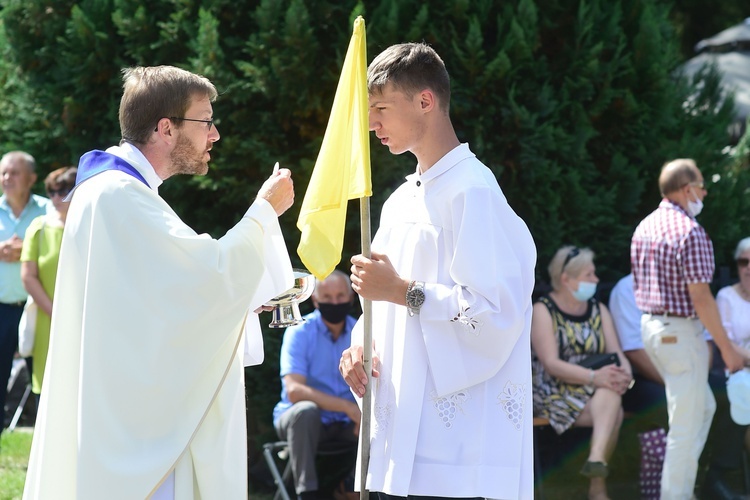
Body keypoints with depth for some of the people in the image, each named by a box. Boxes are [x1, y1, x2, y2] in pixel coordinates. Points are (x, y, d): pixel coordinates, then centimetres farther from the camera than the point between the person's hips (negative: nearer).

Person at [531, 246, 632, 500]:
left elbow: (617, 354, 2)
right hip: (554, 393, -5)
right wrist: (595, 376, -31)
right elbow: (551, 364, -17)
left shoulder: (599, 310, 12)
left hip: (596, 392, 5)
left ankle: (596, 457, -40)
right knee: (614, 412, -29)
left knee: (611, 387, -31)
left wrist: (624, 373, -23)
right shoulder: (543, 310, -5)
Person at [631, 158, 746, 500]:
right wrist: (726, 347, -14)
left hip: (649, 326, 9)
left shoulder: (645, 227, 10)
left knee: (703, 406, 21)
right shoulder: (690, 231, -18)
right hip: (681, 331, -9)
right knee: (686, 424, -2)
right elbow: (700, 297, -20)